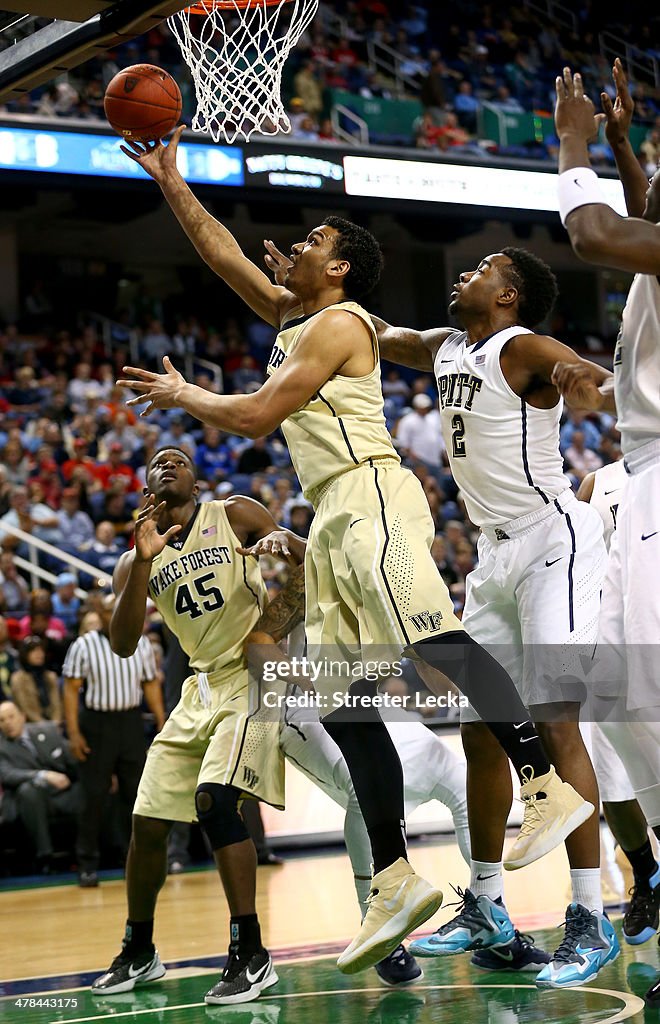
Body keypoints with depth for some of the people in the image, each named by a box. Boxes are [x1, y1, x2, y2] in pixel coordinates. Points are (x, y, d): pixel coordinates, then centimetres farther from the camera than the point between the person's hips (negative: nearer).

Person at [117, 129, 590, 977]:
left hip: (370, 495, -9)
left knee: (433, 643, -28)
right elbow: (225, 255, 32)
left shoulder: (339, 323, -2)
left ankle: (549, 786, -35)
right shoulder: (291, 316, 25)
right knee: (341, 705, 1)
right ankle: (395, 884, -2)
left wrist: (181, 396, 10)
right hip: (333, 520, 9)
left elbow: (255, 416, -7)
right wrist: (168, 183, 30)